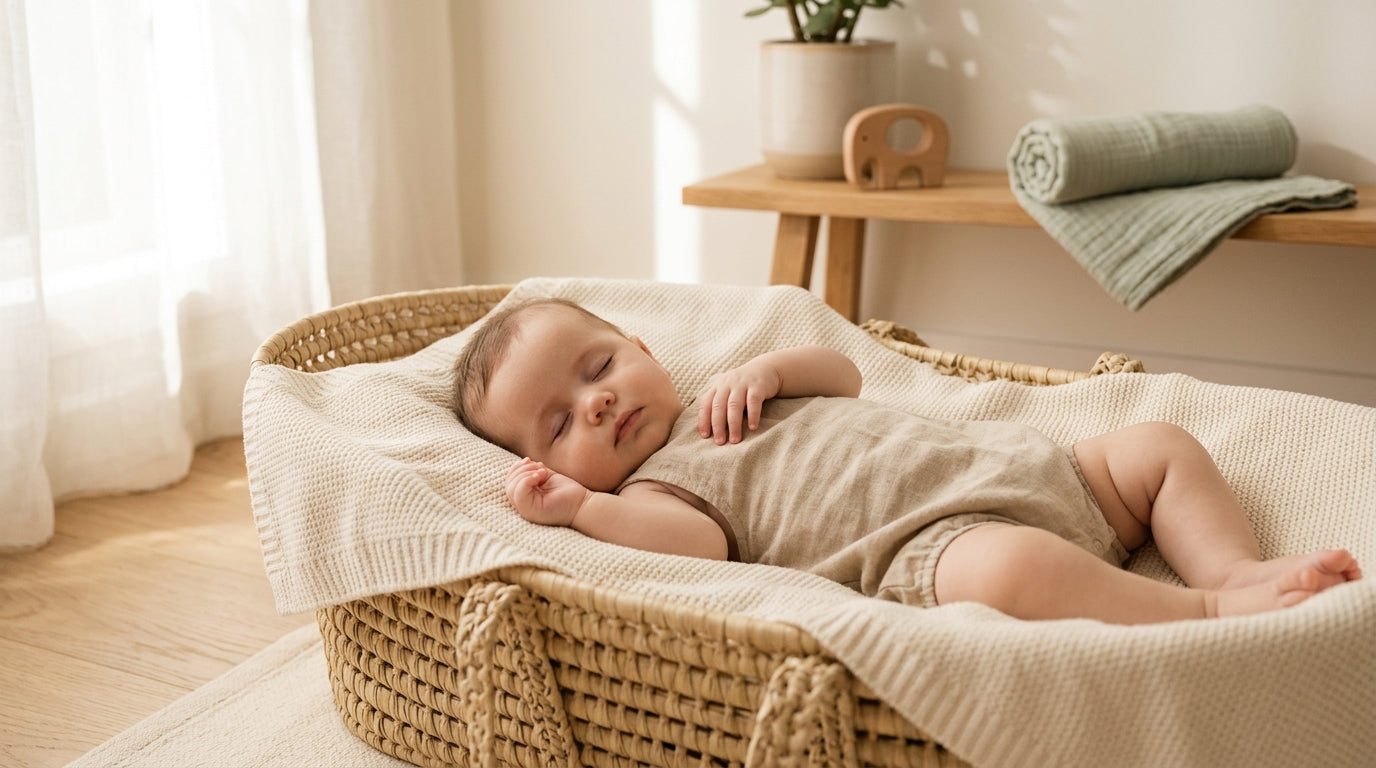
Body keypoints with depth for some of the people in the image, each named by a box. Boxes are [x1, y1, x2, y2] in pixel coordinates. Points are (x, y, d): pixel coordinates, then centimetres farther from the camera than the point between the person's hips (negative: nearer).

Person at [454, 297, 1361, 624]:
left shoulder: (728, 400, 24)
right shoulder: (650, 487, 3)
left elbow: (843, 374, 27)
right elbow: (701, 543, -17)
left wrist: (767, 367, 7)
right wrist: (581, 505, -21)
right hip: (931, 544, -8)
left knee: (1162, 445, 8)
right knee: (1008, 568, -41)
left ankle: (1237, 570, -4)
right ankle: (1208, 611, -28)